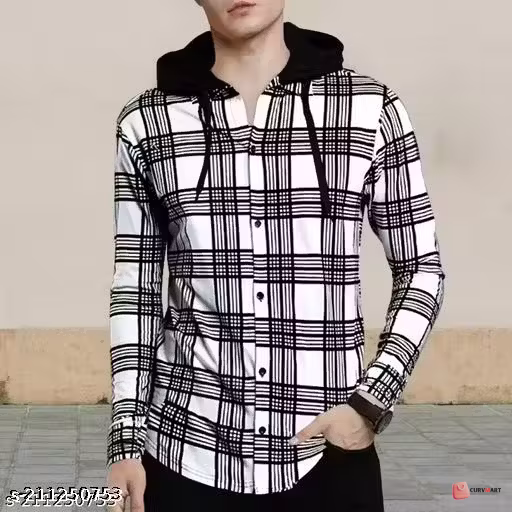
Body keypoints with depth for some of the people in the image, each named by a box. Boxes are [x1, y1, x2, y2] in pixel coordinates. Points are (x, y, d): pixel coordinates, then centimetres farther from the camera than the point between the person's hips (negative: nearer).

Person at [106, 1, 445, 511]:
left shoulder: (370, 108, -1)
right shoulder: (145, 122, 2)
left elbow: (421, 268, 4)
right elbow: (135, 288, 6)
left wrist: (373, 399, -7)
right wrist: (125, 439, 2)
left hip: (328, 454, 0)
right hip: (183, 450, 1)